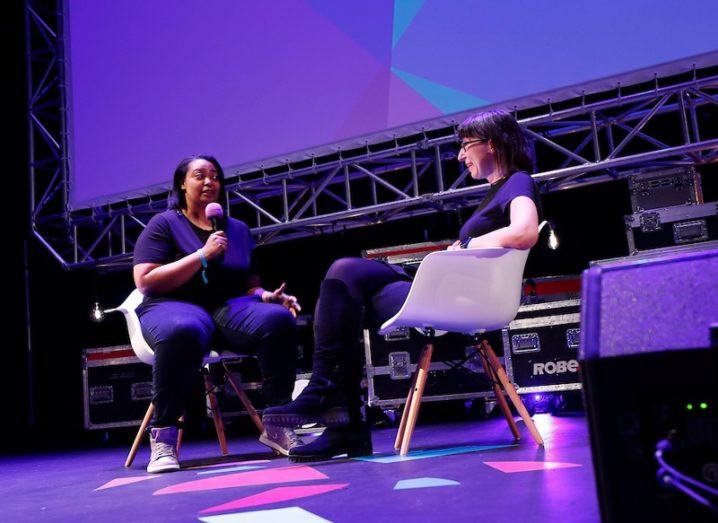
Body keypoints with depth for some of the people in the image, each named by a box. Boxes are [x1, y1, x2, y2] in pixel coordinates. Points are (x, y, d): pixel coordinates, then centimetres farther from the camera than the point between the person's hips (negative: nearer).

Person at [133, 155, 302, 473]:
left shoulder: (238, 229, 21)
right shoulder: (165, 224, 7)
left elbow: (250, 285, 21)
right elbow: (145, 281, -6)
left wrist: (267, 296, -3)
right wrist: (203, 255, -12)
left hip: (230, 306, 4)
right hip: (175, 305, -4)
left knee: (279, 318, -29)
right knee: (183, 332, -42)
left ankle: (277, 425, -18)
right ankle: (163, 437, -27)